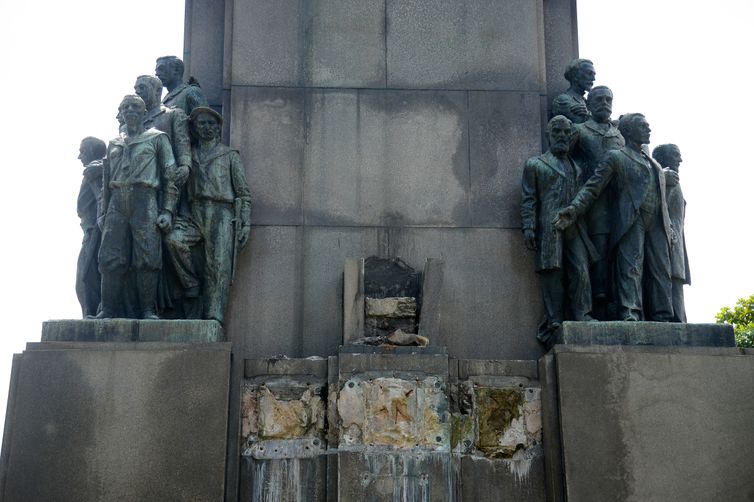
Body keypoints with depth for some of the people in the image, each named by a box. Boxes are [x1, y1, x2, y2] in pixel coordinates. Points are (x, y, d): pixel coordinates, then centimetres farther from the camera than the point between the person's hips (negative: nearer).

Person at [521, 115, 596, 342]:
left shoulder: (577, 166, 23)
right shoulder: (535, 164, 11)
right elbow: (528, 199, 4)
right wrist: (528, 227, -7)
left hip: (575, 228, 3)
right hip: (549, 227, -3)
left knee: (581, 271, -8)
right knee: (552, 273, -6)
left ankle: (581, 318, -3)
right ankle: (554, 321, -2)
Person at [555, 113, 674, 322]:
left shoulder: (654, 164, 28)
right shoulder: (615, 157, 8)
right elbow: (592, 187, 0)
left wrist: (668, 226, 20)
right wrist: (574, 210, -15)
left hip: (656, 226, 6)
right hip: (630, 223, -6)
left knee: (660, 273, 1)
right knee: (631, 268, -17)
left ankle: (662, 320, 3)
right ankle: (630, 315, -23)